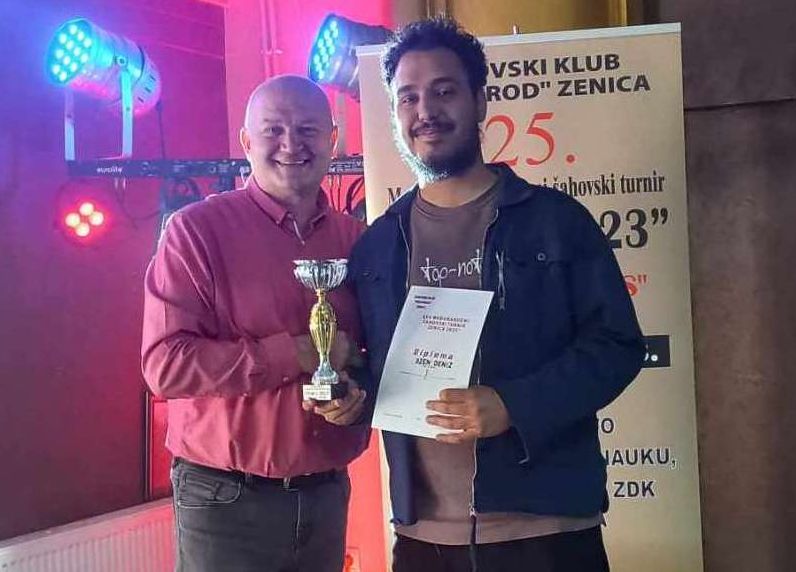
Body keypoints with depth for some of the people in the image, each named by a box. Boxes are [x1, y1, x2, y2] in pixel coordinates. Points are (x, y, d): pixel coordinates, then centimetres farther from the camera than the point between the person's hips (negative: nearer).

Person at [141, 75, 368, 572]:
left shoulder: (356, 240, 4)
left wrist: (359, 387, -9)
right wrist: (296, 353, -21)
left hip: (328, 492, 5)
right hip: (226, 498, -4)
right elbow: (166, 364, -18)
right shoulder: (196, 229, -11)